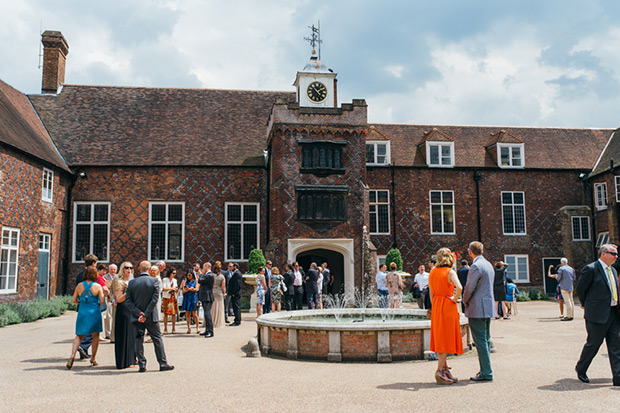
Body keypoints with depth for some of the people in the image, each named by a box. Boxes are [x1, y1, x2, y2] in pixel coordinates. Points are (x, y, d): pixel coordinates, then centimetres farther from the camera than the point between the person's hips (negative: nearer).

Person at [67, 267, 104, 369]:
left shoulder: (79, 286, 1)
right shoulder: (98, 286, -7)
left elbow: (74, 300, 3)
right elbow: (102, 301, -7)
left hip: (82, 312, 2)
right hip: (94, 313, -2)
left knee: (79, 336, 10)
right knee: (95, 335, 14)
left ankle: (73, 354, -12)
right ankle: (93, 358, 18)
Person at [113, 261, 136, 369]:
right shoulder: (119, 281, -8)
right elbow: (119, 299, -15)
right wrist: (128, 292, -26)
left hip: (132, 310, 8)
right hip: (123, 310, -8)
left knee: (132, 334, 11)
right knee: (124, 335, -4)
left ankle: (131, 359, 19)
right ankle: (124, 361, 3)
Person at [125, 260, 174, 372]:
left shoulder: (132, 282, -1)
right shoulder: (154, 281, -7)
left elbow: (128, 301, -4)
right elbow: (155, 299, -13)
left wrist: (138, 313, -8)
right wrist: (146, 314, -11)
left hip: (137, 317, 2)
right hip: (151, 317, -1)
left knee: (139, 340, 9)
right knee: (157, 339, 8)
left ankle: (142, 365, 10)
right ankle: (163, 364, 12)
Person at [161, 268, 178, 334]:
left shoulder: (175, 280, 16)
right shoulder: (165, 279, 1)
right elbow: (163, 289, -9)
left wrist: (177, 290, -5)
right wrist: (171, 288, -20)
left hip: (174, 298, 4)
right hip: (166, 298, -4)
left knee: (174, 313, -1)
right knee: (166, 313, -6)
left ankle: (174, 328, 4)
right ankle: (165, 329, -1)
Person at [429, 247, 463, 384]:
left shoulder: (432, 272, 6)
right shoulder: (450, 272, -12)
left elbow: (431, 293, 10)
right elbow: (459, 288, -29)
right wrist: (454, 299, -13)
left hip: (436, 306, 6)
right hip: (448, 306, -6)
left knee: (440, 338, 12)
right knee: (446, 338, -1)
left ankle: (445, 369, 20)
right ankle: (440, 371, -2)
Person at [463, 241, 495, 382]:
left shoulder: (476, 266, -16)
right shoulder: (488, 264, 14)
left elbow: (469, 288, -16)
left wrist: (465, 301, 2)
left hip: (477, 309, -10)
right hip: (488, 307, 10)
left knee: (480, 341, -5)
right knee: (485, 340, 15)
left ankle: (486, 373, -1)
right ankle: (486, 370, 21)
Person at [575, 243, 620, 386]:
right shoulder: (591, 269, -10)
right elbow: (580, 289, -4)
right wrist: (586, 305, 6)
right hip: (598, 315, -7)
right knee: (593, 343, 4)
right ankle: (580, 369, 25)